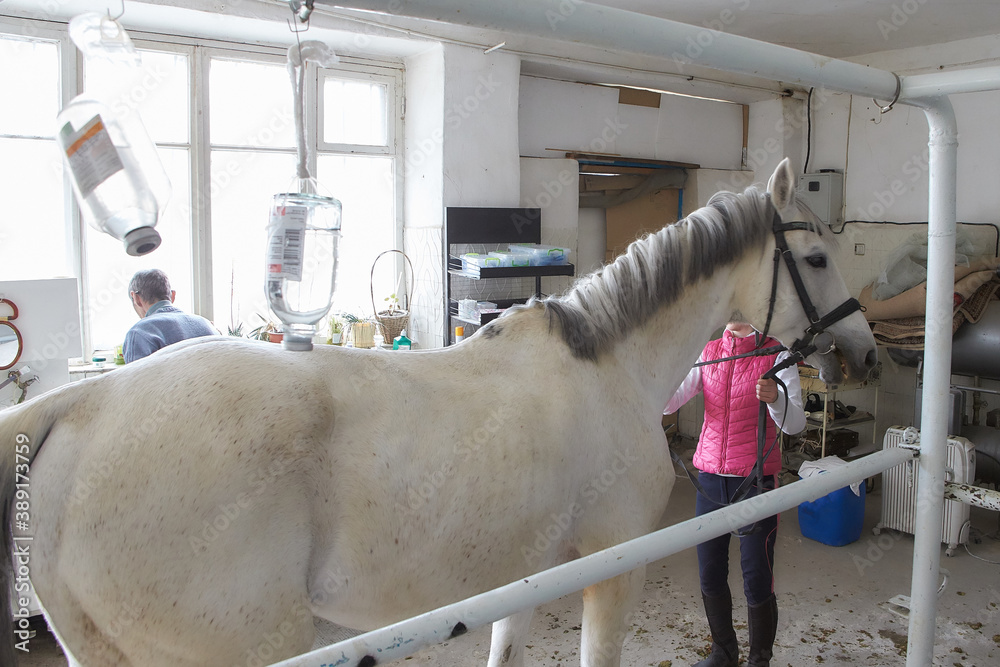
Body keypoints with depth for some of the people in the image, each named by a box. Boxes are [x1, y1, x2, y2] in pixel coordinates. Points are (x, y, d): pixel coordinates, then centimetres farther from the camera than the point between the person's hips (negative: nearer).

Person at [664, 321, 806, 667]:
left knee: (757, 583, 1)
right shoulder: (709, 353, 6)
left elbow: (795, 424, -14)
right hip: (710, 478, 4)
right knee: (710, 576, 13)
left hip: (756, 479, -4)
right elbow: (668, 404, -2)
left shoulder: (777, 355, -5)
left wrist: (776, 399, -34)